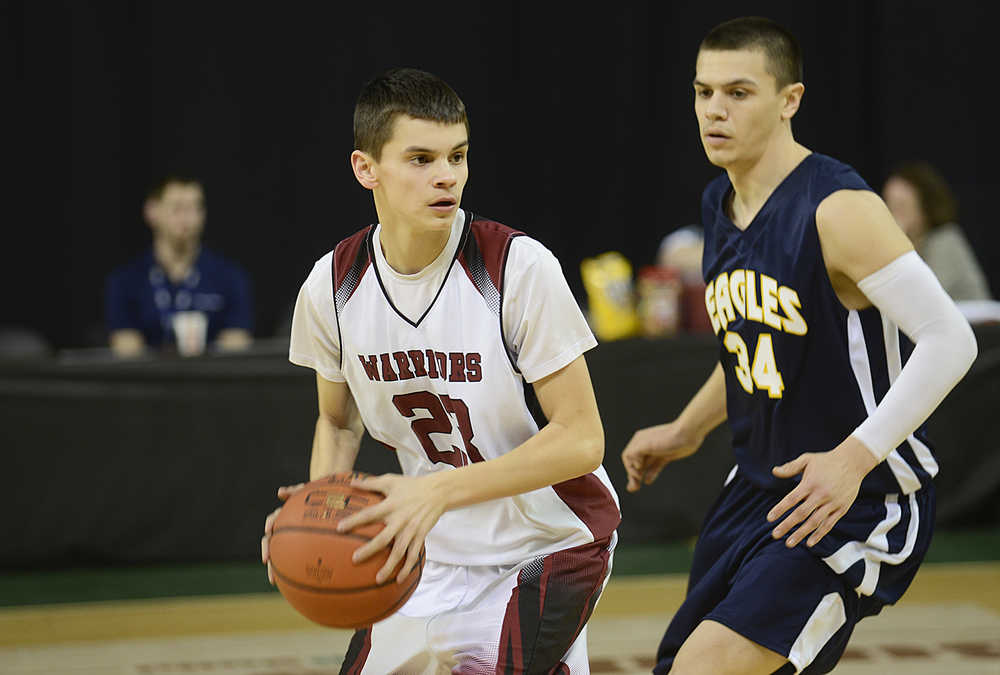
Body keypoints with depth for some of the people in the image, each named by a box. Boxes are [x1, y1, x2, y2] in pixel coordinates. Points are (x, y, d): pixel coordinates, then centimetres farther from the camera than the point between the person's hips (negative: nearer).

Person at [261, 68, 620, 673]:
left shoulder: (520, 267, -23)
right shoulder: (334, 285, -9)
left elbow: (581, 439, -22)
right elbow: (339, 421, 9)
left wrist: (439, 491, -31)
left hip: (550, 543, -4)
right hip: (434, 550, 5)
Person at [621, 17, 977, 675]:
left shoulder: (839, 208, -20)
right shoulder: (720, 203, 7)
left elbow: (950, 341, -25)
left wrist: (855, 457, -31)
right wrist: (686, 432, 19)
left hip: (861, 499, -9)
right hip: (759, 487, 9)